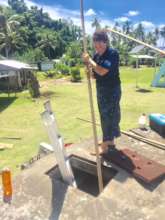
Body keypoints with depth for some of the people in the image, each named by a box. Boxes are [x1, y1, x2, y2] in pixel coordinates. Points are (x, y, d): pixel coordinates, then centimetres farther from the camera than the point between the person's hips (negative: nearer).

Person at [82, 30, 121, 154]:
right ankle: (110, 142, 32)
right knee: (105, 116, 16)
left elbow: (102, 71, -28)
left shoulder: (113, 53, -16)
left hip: (112, 90, -8)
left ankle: (105, 146, 13)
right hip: (101, 89, 8)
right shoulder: (97, 55, 6)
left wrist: (89, 60, -18)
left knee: (108, 117, 0)